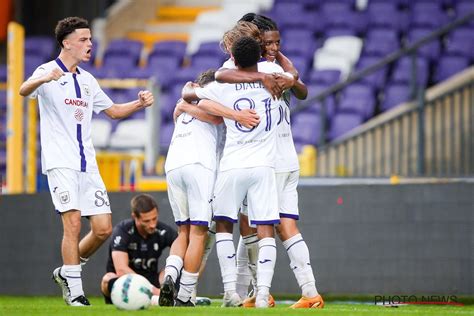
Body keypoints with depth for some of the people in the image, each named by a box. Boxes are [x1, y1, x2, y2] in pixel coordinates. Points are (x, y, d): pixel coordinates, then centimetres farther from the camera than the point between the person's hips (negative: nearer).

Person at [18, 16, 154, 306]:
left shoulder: (87, 80, 18)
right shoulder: (48, 72, -4)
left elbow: (113, 110, 28)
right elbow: (24, 90, -25)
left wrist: (139, 104, 7)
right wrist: (45, 78, -47)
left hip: (87, 164, 7)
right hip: (60, 162, -7)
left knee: (103, 228, 0)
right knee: (73, 223, -15)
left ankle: (67, 272, 21)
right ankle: (75, 292, -7)